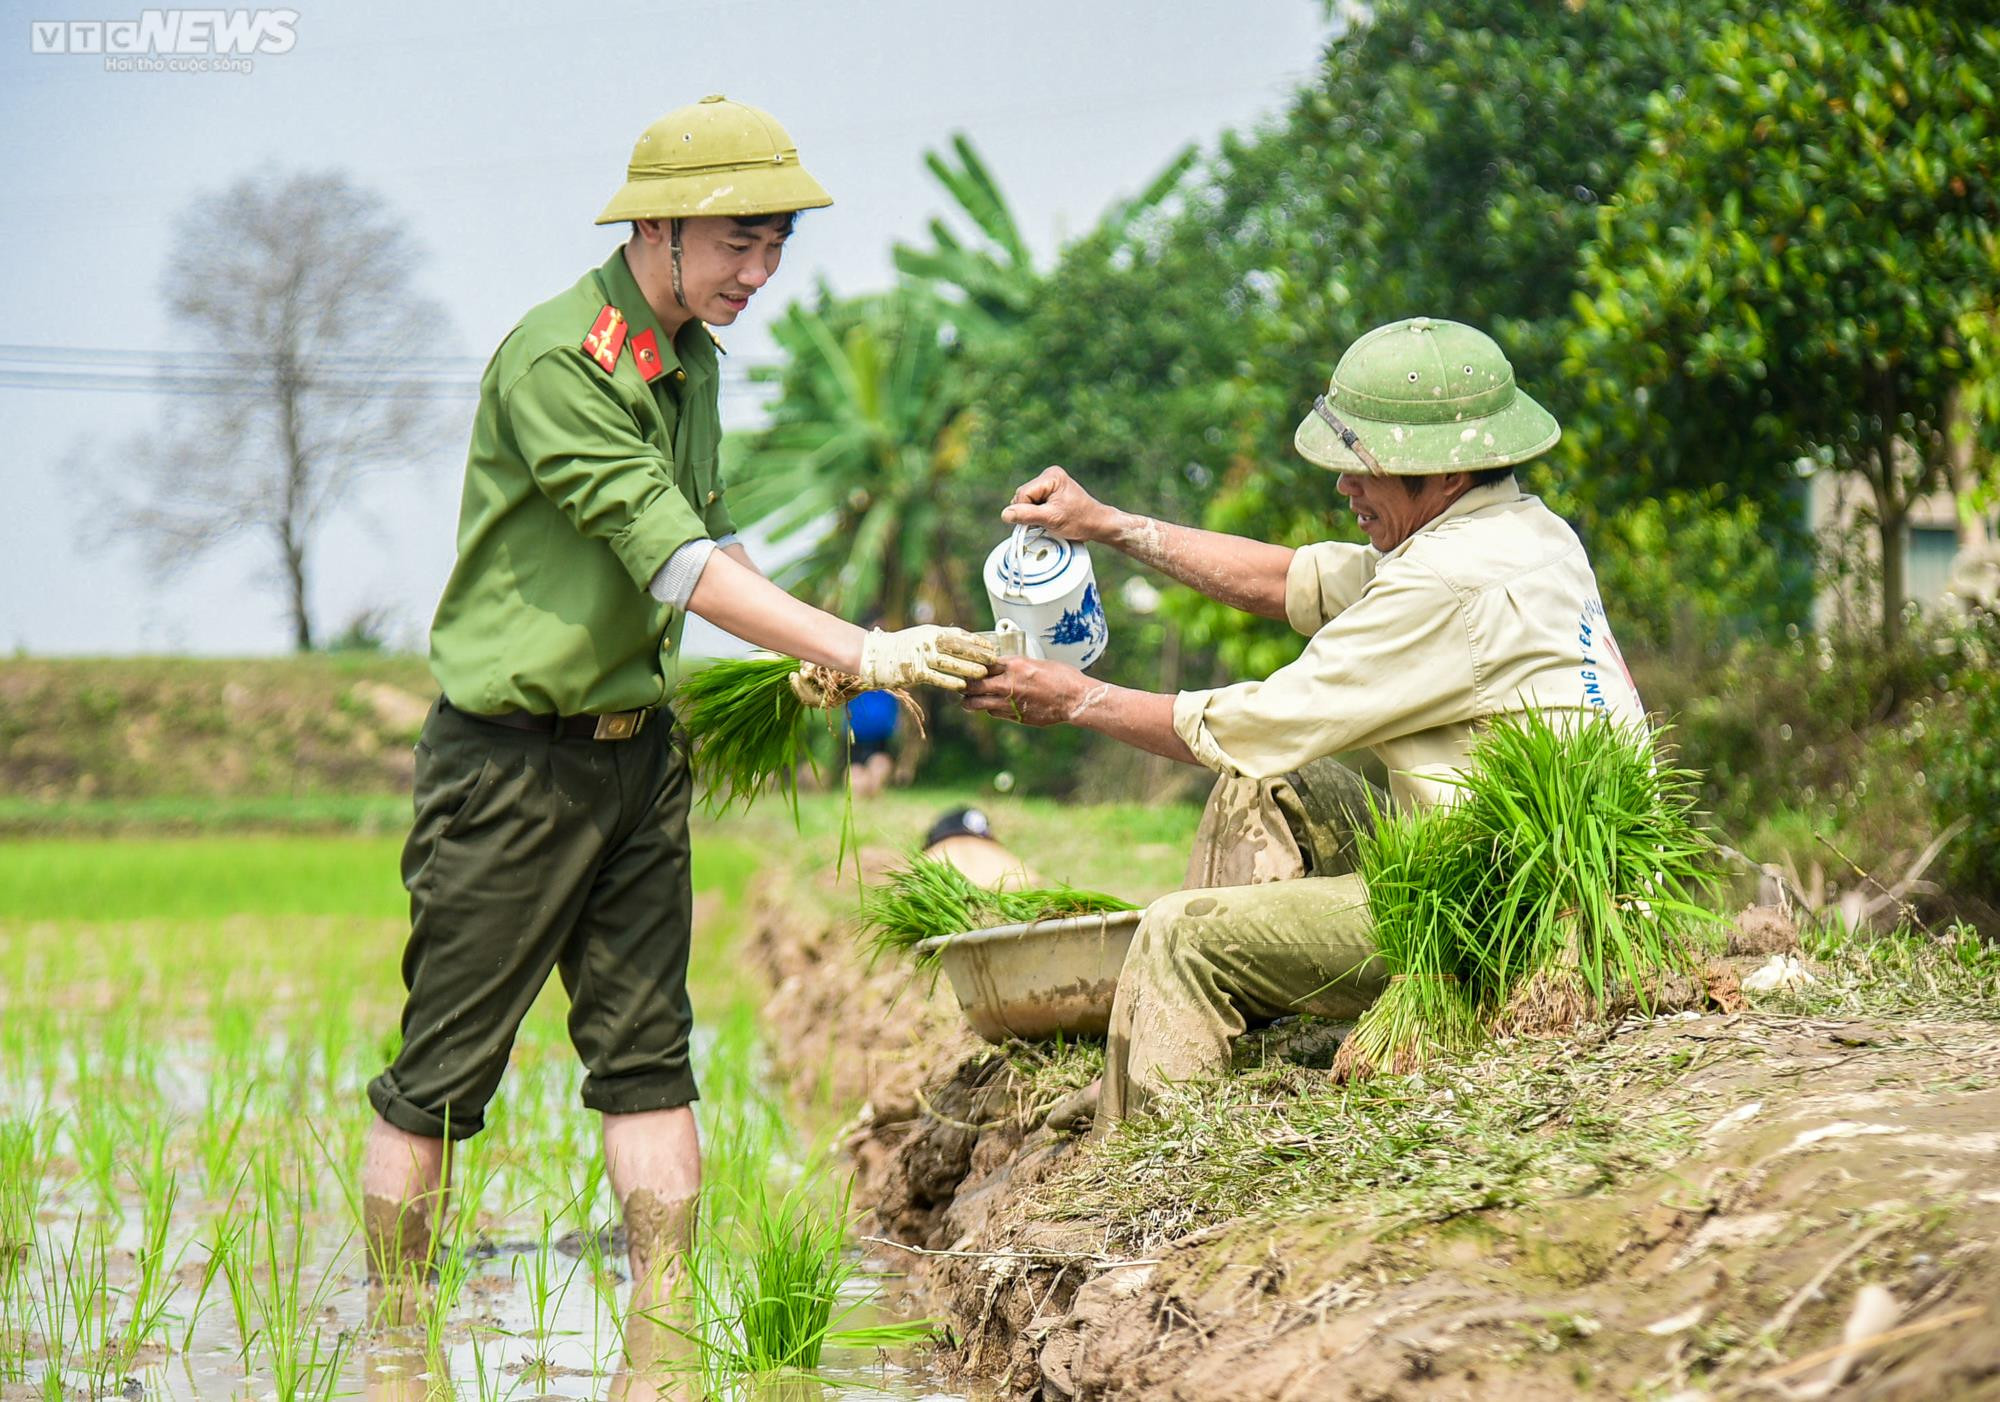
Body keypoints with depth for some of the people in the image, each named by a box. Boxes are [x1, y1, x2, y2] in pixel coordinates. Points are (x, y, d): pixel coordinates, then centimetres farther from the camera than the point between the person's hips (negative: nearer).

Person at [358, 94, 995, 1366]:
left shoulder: (692, 355, 9)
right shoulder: (556, 361, -19)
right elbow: (670, 556, -26)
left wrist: (791, 650, 7)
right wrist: (855, 651, -30)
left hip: (639, 741, 8)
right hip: (514, 756, -8)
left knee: (649, 1055, 6)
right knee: (443, 1073, 1)